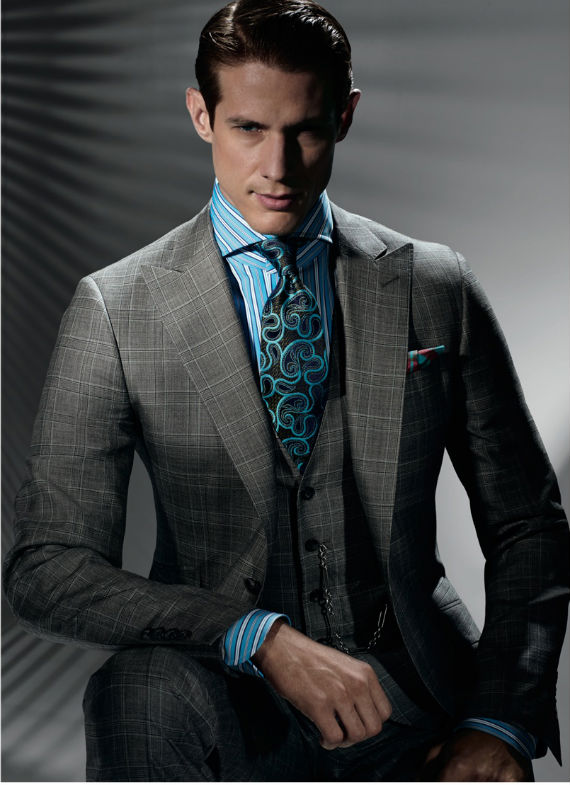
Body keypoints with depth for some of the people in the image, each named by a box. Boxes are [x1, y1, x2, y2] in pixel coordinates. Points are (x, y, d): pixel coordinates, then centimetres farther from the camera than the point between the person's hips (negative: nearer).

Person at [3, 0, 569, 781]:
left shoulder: (435, 289, 3)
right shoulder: (116, 308, -3)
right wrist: (261, 638, -22)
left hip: (412, 691, 2)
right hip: (232, 701, -1)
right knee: (145, 687, -33)